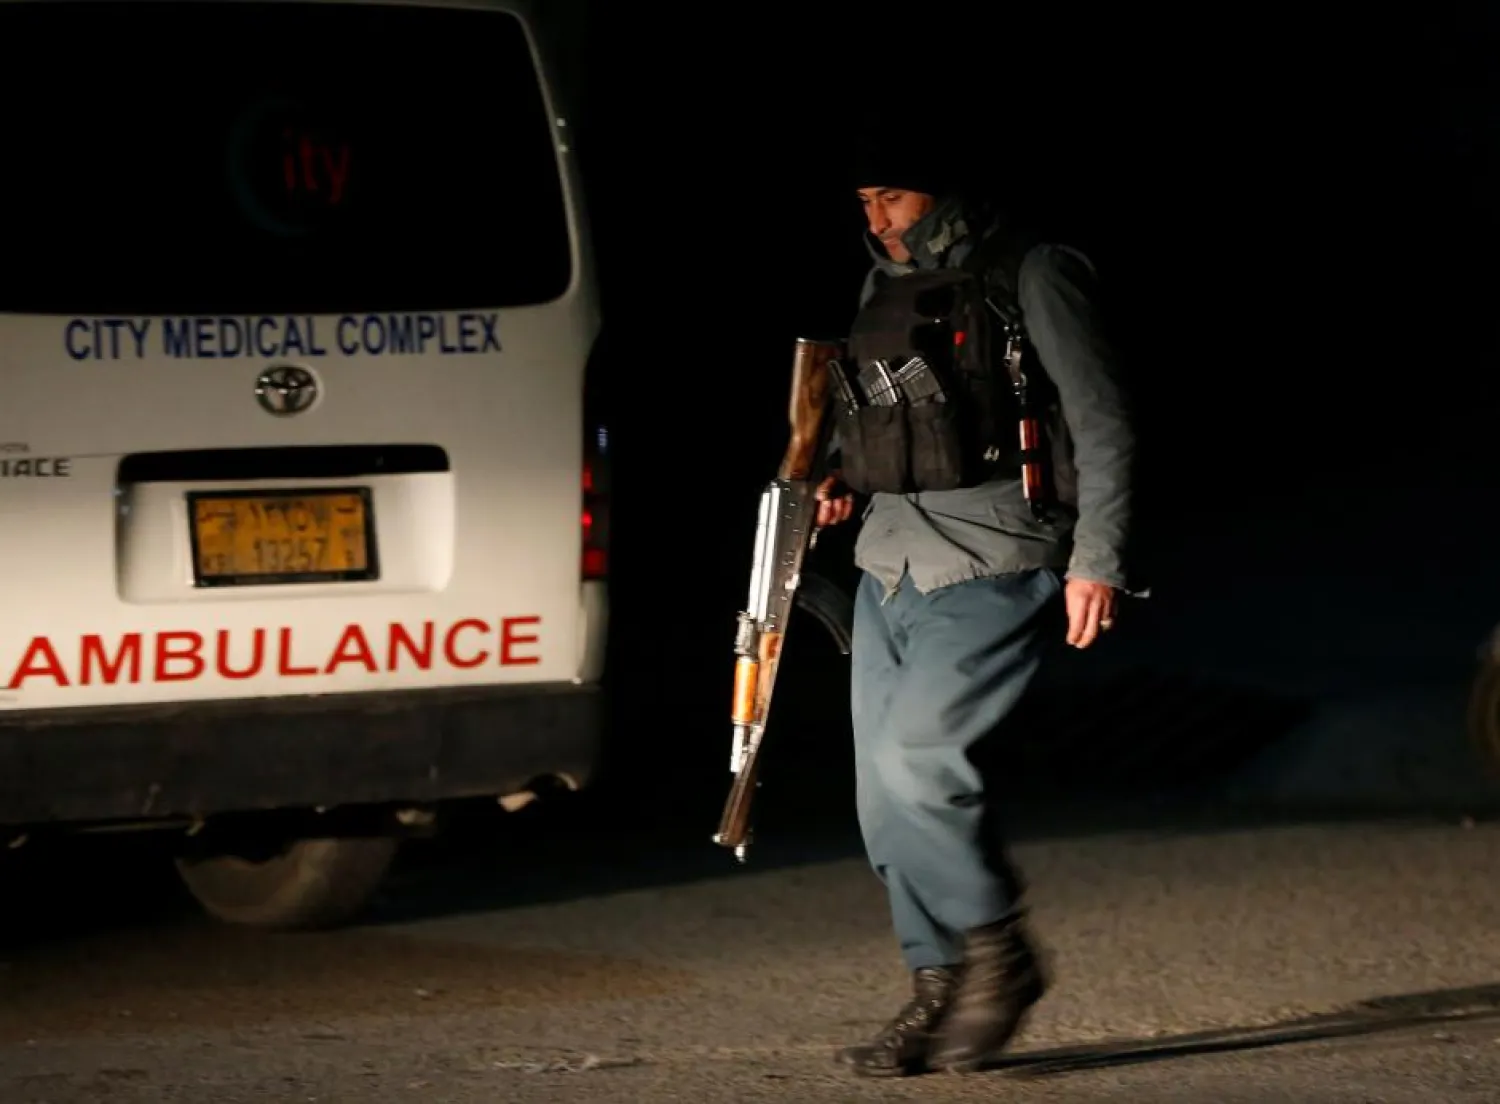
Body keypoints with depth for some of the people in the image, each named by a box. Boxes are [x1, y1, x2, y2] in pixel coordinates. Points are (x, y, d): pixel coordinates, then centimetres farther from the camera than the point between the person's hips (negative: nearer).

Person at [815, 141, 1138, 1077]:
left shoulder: (1034, 276, -7)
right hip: (890, 570, 8)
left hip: (994, 575, -8)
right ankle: (940, 996, 12)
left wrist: (1097, 560, -13)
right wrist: (842, 478, 8)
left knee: (914, 760, -20)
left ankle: (1000, 951, -3)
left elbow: (1103, 425, -7)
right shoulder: (884, 287, 15)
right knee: (886, 794, 3)